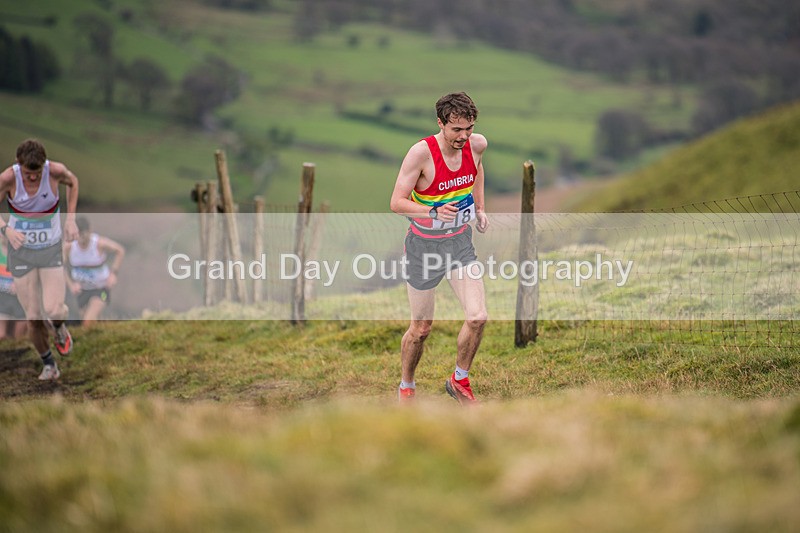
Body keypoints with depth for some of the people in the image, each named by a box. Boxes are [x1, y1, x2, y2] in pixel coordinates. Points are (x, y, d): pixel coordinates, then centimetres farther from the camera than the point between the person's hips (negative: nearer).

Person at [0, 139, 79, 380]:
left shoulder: (56, 170, -18)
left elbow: (72, 182, 7)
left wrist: (71, 219, -2)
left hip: (51, 250, 0)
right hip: (21, 250, 0)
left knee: (54, 311, -17)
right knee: (34, 320, 0)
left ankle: (60, 328, 21)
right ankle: (49, 364, 27)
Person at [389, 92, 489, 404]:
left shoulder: (477, 144, -7)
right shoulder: (421, 153, -23)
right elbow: (396, 203, -22)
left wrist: (480, 208, 14)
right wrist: (434, 212, -36)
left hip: (460, 242, 4)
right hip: (424, 246, -4)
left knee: (477, 318, -11)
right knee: (421, 328, 8)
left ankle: (460, 381, 13)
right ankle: (406, 387, 33)